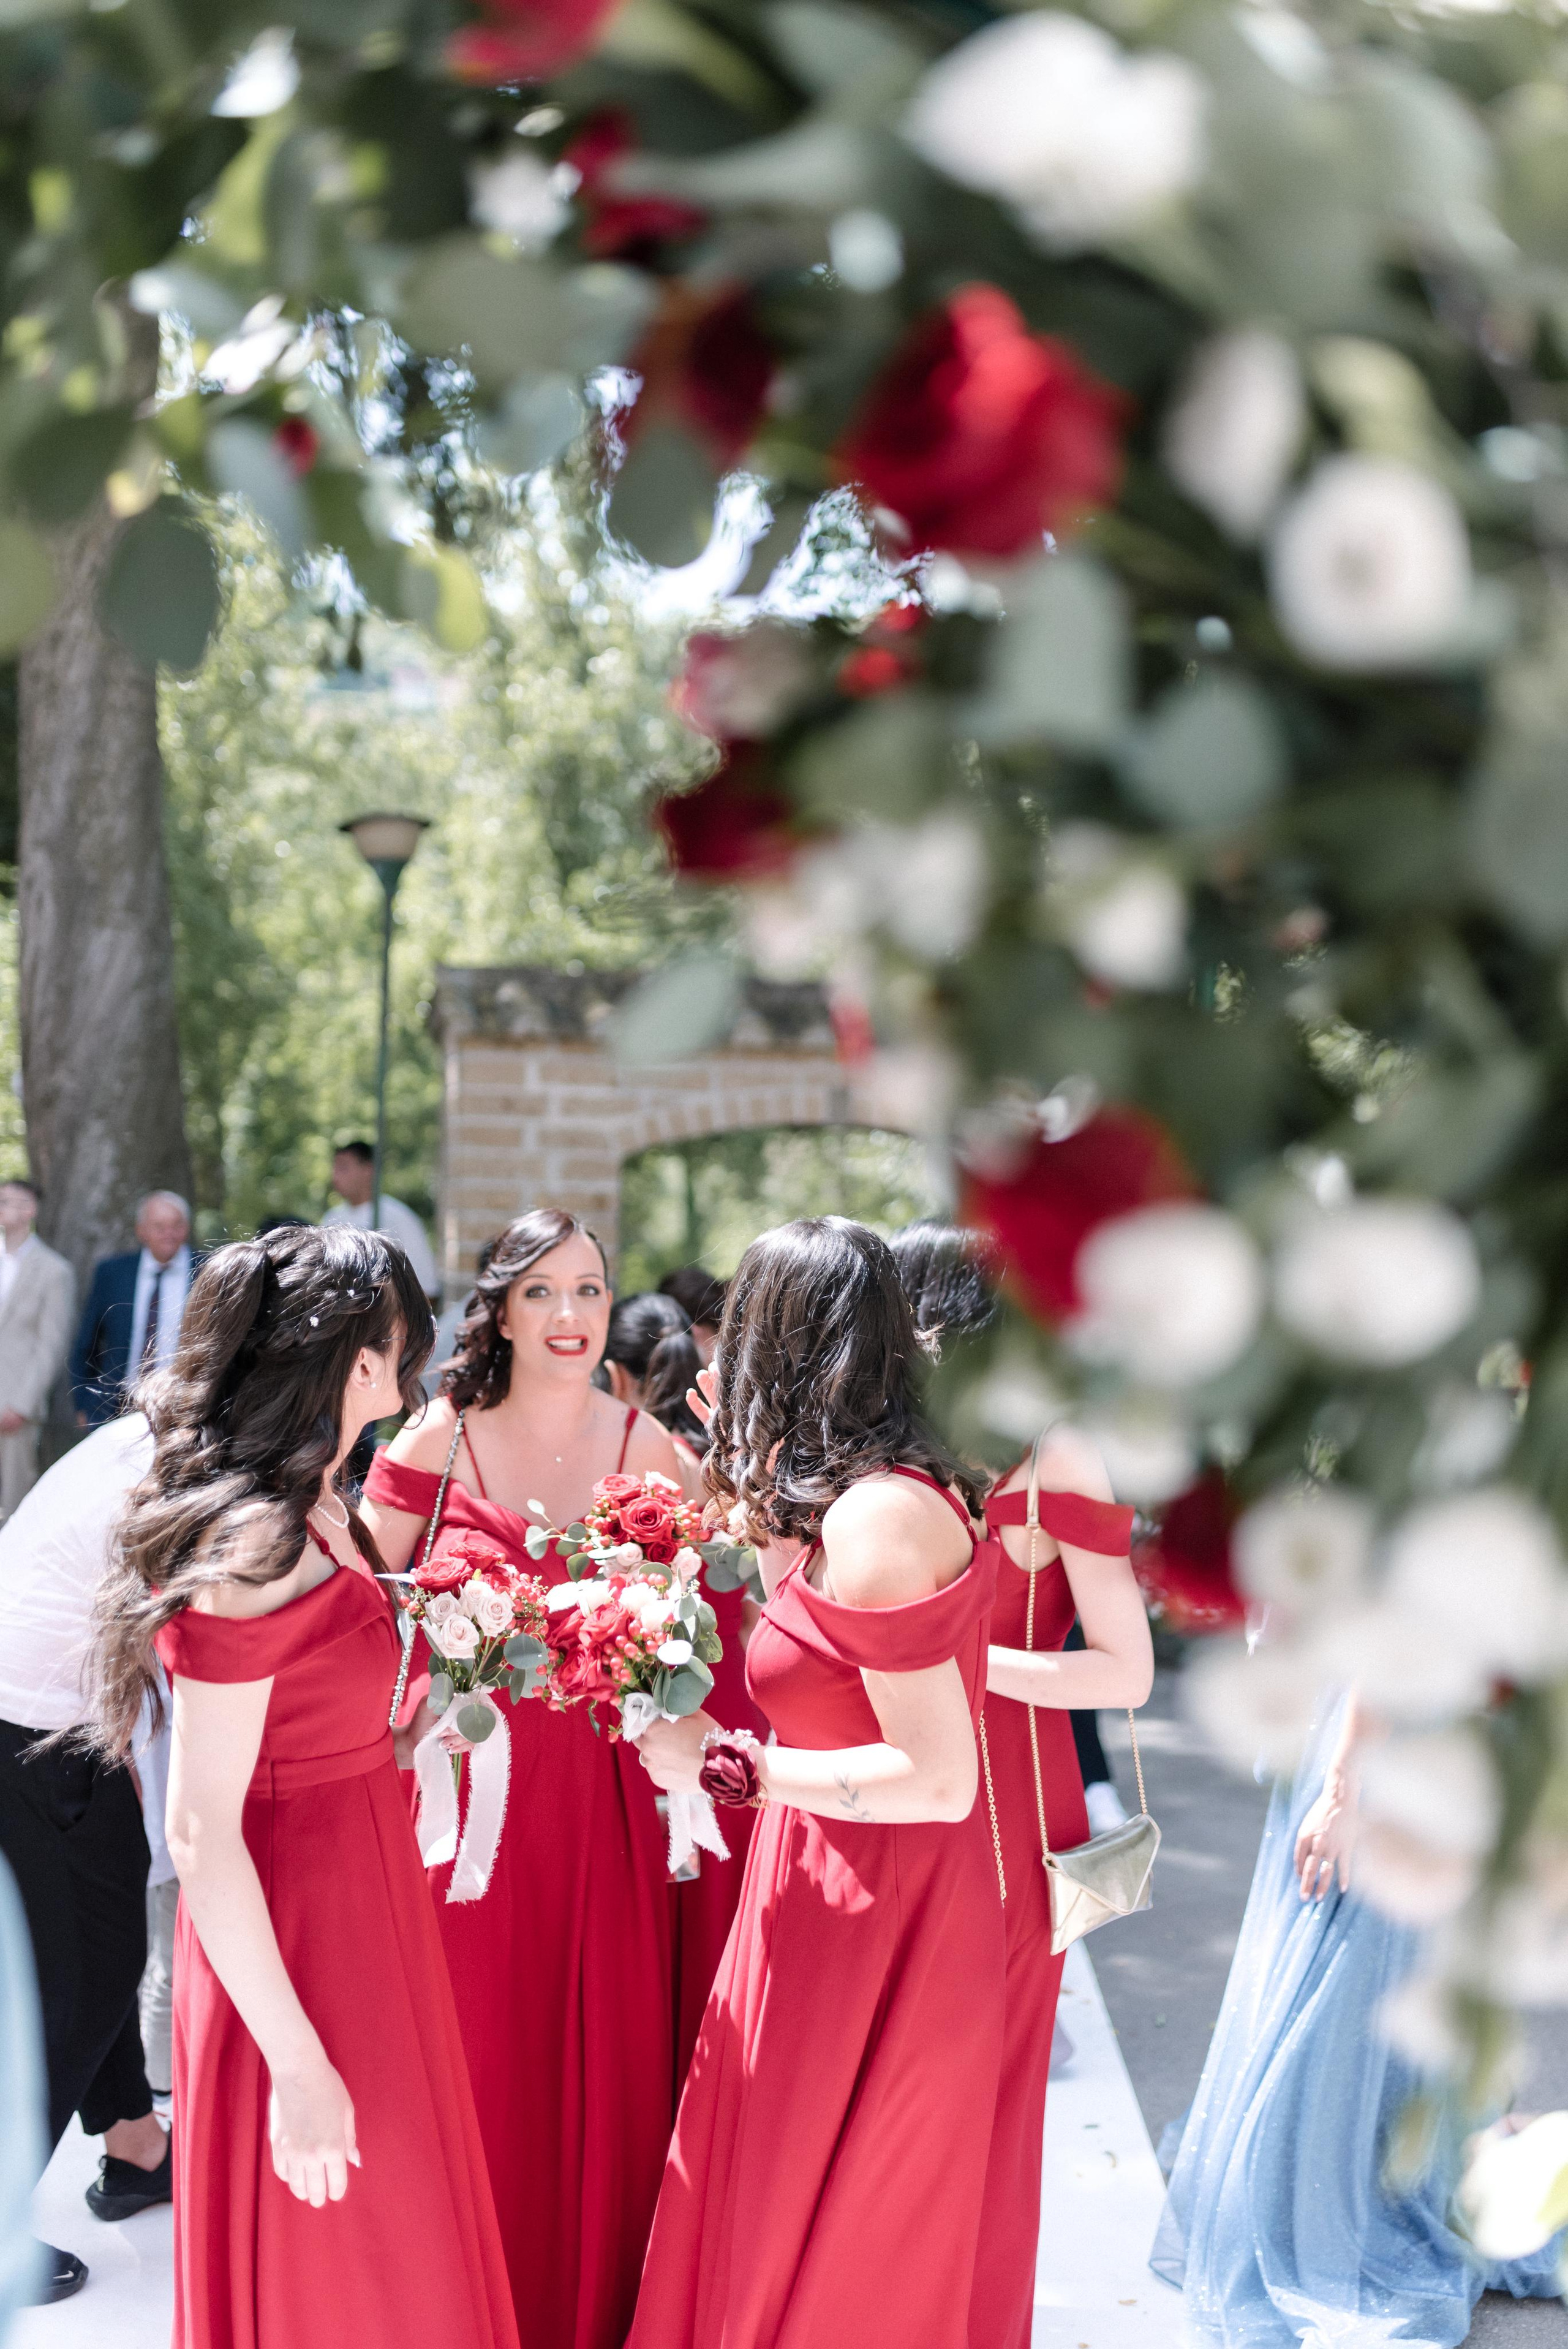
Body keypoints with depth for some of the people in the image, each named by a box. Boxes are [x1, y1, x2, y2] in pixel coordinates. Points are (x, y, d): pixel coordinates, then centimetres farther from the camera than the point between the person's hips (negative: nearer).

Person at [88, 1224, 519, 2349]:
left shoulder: (320, 1513, 4)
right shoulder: (252, 1548, -25)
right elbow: (202, 1832, -25)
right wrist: (299, 2065, -22)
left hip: (362, 1913, 9)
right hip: (296, 1950, -9)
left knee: (394, 2240, 22)